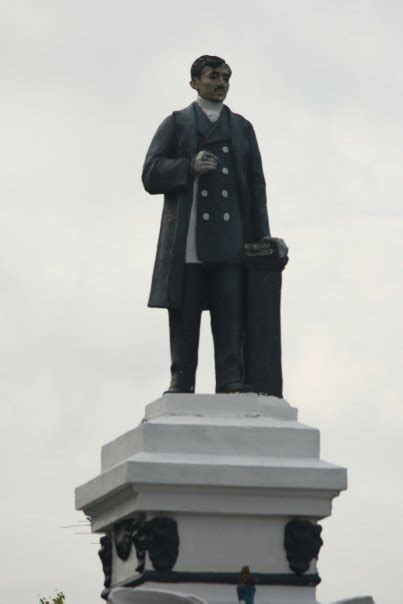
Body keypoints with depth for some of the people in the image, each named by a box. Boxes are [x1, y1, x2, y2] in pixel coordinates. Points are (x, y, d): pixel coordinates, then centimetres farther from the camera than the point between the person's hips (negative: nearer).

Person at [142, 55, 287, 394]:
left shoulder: (242, 128, 22)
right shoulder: (176, 124, 15)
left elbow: (256, 182, 16)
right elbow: (151, 175, 4)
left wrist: (262, 234, 7)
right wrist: (189, 167, -13)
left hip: (230, 236, 1)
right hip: (186, 236, -1)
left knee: (230, 309, -9)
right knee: (184, 312, -3)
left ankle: (231, 381, -14)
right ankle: (181, 384, -3)